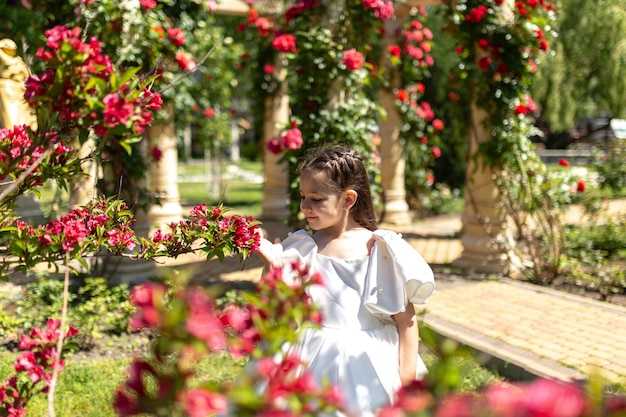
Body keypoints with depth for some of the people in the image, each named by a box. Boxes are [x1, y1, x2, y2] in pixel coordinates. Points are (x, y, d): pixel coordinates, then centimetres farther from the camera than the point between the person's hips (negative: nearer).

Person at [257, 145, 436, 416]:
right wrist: (273, 265, -11)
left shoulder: (380, 250, -8)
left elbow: (406, 320, -5)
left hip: (367, 366, -2)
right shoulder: (303, 248, 2)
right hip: (315, 365, 3)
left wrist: (406, 382, -7)